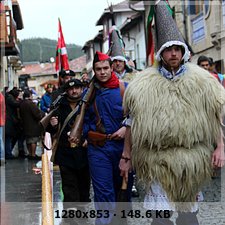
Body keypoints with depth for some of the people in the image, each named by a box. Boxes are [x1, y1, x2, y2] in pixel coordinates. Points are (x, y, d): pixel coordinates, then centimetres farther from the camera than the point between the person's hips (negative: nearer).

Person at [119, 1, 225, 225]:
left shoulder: (201, 81, 2)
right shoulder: (145, 84, 0)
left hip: (192, 160, 1)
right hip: (157, 160, -1)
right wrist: (126, 157, 3)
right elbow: (132, 122, 4)